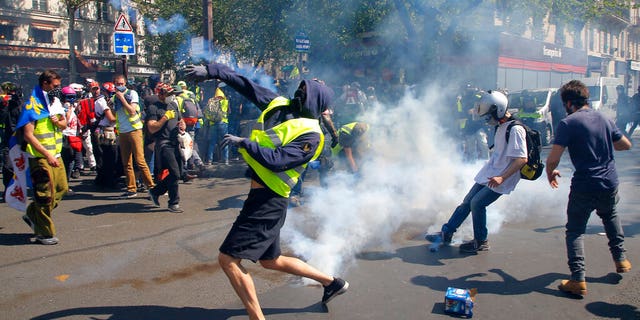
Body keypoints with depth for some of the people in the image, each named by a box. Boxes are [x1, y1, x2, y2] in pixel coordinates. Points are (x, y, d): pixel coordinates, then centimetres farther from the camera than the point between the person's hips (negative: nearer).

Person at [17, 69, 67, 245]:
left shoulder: (55, 101, 11)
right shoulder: (33, 104, -14)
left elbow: (64, 123, 22)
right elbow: (28, 135, -19)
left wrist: (59, 122, -4)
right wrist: (47, 155, -23)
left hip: (55, 155, 8)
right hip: (40, 157, -8)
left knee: (61, 188, 13)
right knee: (45, 193, -2)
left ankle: (32, 215, 30)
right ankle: (44, 233, 9)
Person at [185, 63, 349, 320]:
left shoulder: (310, 135, -16)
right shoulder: (279, 104, 7)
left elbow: (277, 160, -26)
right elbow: (248, 86, 9)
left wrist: (243, 143, -17)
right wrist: (212, 71, 3)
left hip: (268, 202, -9)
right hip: (261, 196, 9)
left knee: (228, 259, -8)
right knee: (271, 260, 22)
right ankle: (331, 282, 35)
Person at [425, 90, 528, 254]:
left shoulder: (515, 129, -20)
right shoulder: (501, 126, 9)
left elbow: (521, 159, -25)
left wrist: (502, 177, -30)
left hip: (500, 179, -9)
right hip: (489, 174, 9)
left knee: (477, 203, -14)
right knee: (467, 202, 11)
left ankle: (481, 242, 4)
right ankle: (446, 233, 20)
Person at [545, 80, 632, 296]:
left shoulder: (568, 123, -14)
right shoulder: (604, 119, 5)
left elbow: (553, 158, -18)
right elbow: (626, 145, 17)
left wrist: (550, 173, 2)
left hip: (584, 187, -6)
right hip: (610, 183, 6)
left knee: (575, 230, 6)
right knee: (610, 216, 34)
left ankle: (578, 280, -1)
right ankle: (620, 259, 40)